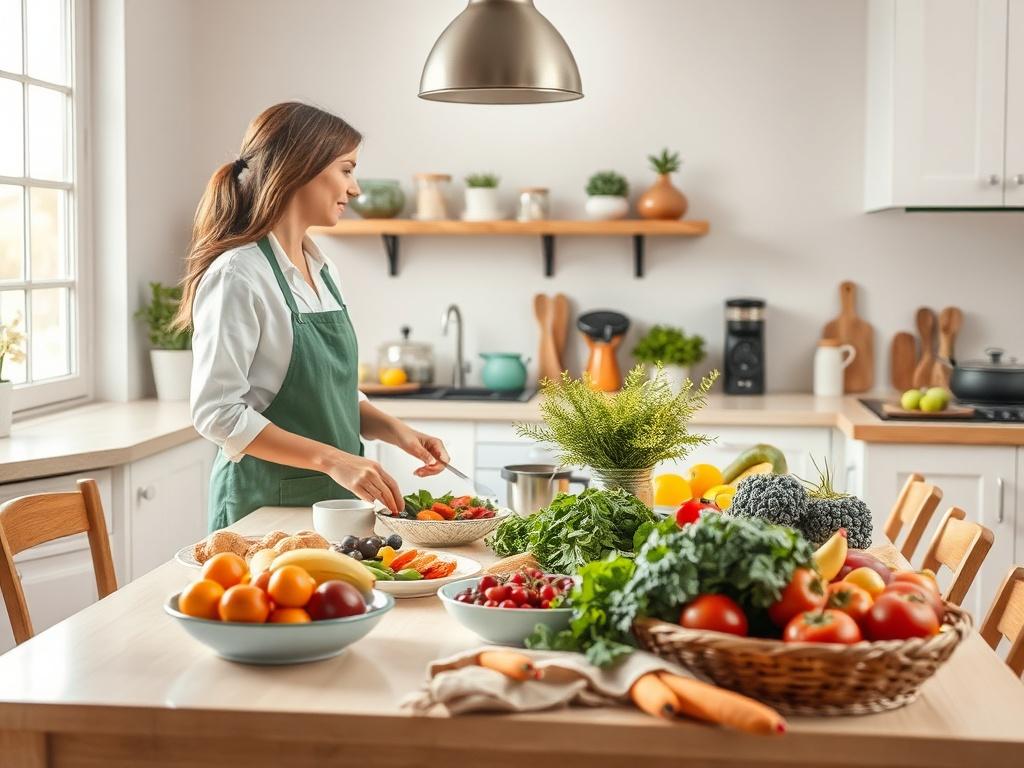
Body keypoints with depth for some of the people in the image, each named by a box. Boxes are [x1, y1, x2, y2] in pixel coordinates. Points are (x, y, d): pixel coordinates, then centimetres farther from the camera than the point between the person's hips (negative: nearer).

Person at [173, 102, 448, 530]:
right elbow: (217, 412, -21)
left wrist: (393, 430, -1)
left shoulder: (323, 270, 9)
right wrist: (331, 459, -27)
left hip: (334, 498, 8)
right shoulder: (237, 275, -16)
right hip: (266, 505, -8)